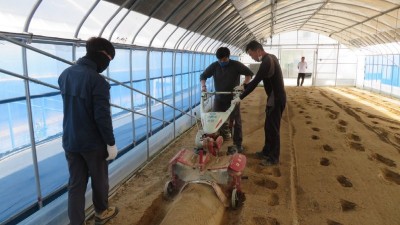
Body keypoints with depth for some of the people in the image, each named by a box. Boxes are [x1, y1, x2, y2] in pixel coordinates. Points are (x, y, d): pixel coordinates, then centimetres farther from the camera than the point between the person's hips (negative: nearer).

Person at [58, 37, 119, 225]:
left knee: (75, 184, 12)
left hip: (70, 141, 6)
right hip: (93, 142, -6)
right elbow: (102, 117, -22)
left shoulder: (65, 74, 3)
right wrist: (111, 143, -14)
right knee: (99, 180, 16)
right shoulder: (97, 81, -23)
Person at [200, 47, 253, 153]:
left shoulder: (236, 65, -8)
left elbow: (249, 73, -5)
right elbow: (203, 76, 6)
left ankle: (238, 144, 15)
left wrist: (244, 85, -20)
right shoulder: (214, 66, -2)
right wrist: (203, 86, -13)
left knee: (236, 122, 3)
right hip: (219, 98, 2)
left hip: (233, 98, -2)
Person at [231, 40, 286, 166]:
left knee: (273, 128, -1)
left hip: (276, 99, -10)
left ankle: (274, 158, 11)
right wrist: (244, 86, 15)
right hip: (274, 98, 10)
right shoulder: (270, 58, 10)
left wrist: (240, 97, -20)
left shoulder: (267, 62, -23)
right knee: (268, 127, 18)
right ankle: (266, 152, 31)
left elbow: (255, 82, -25)